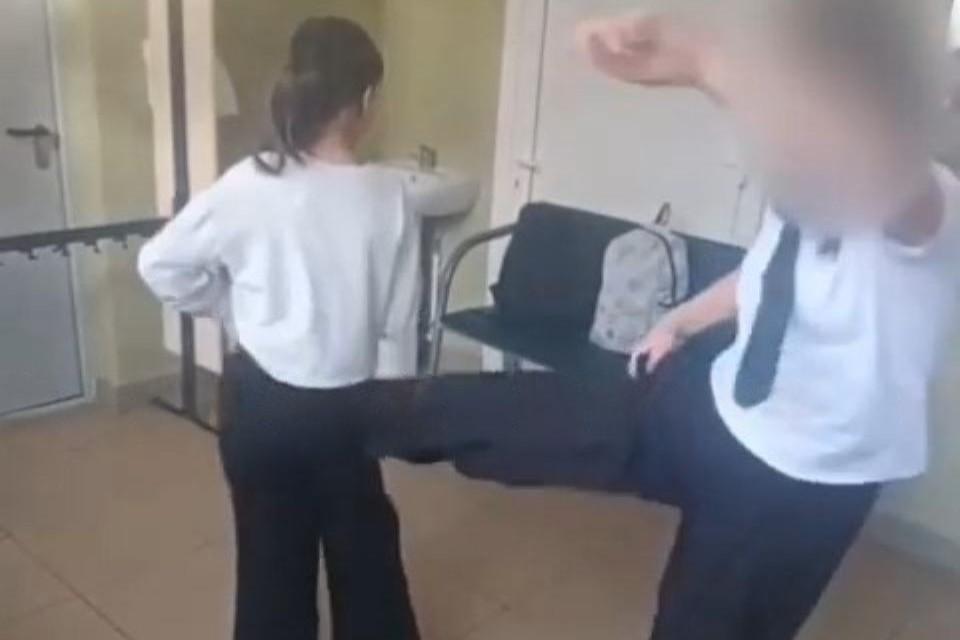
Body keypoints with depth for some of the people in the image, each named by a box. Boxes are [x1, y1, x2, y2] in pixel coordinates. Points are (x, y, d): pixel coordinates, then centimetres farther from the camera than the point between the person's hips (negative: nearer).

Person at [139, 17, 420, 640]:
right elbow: (399, 321, -7)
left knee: (271, 552, 19)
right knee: (364, 546, 22)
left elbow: (160, 265, -6)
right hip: (347, 405, 0)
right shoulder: (389, 195, -13)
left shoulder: (248, 186, -13)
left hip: (262, 400, 0)